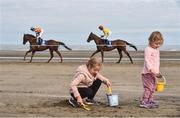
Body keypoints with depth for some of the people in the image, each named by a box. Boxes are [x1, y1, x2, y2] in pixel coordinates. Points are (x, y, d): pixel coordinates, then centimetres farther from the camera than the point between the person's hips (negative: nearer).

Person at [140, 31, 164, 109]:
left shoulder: (157, 50, 16)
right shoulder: (148, 49, -12)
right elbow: (147, 60, -21)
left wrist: (157, 71, 22)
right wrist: (151, 69, -31)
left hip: (154, 73, 9)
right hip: (148, 73, -9)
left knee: (153, 88, 13)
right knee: (148, 88, -12)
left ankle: (150, 101, 23)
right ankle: (143, 102, -8)